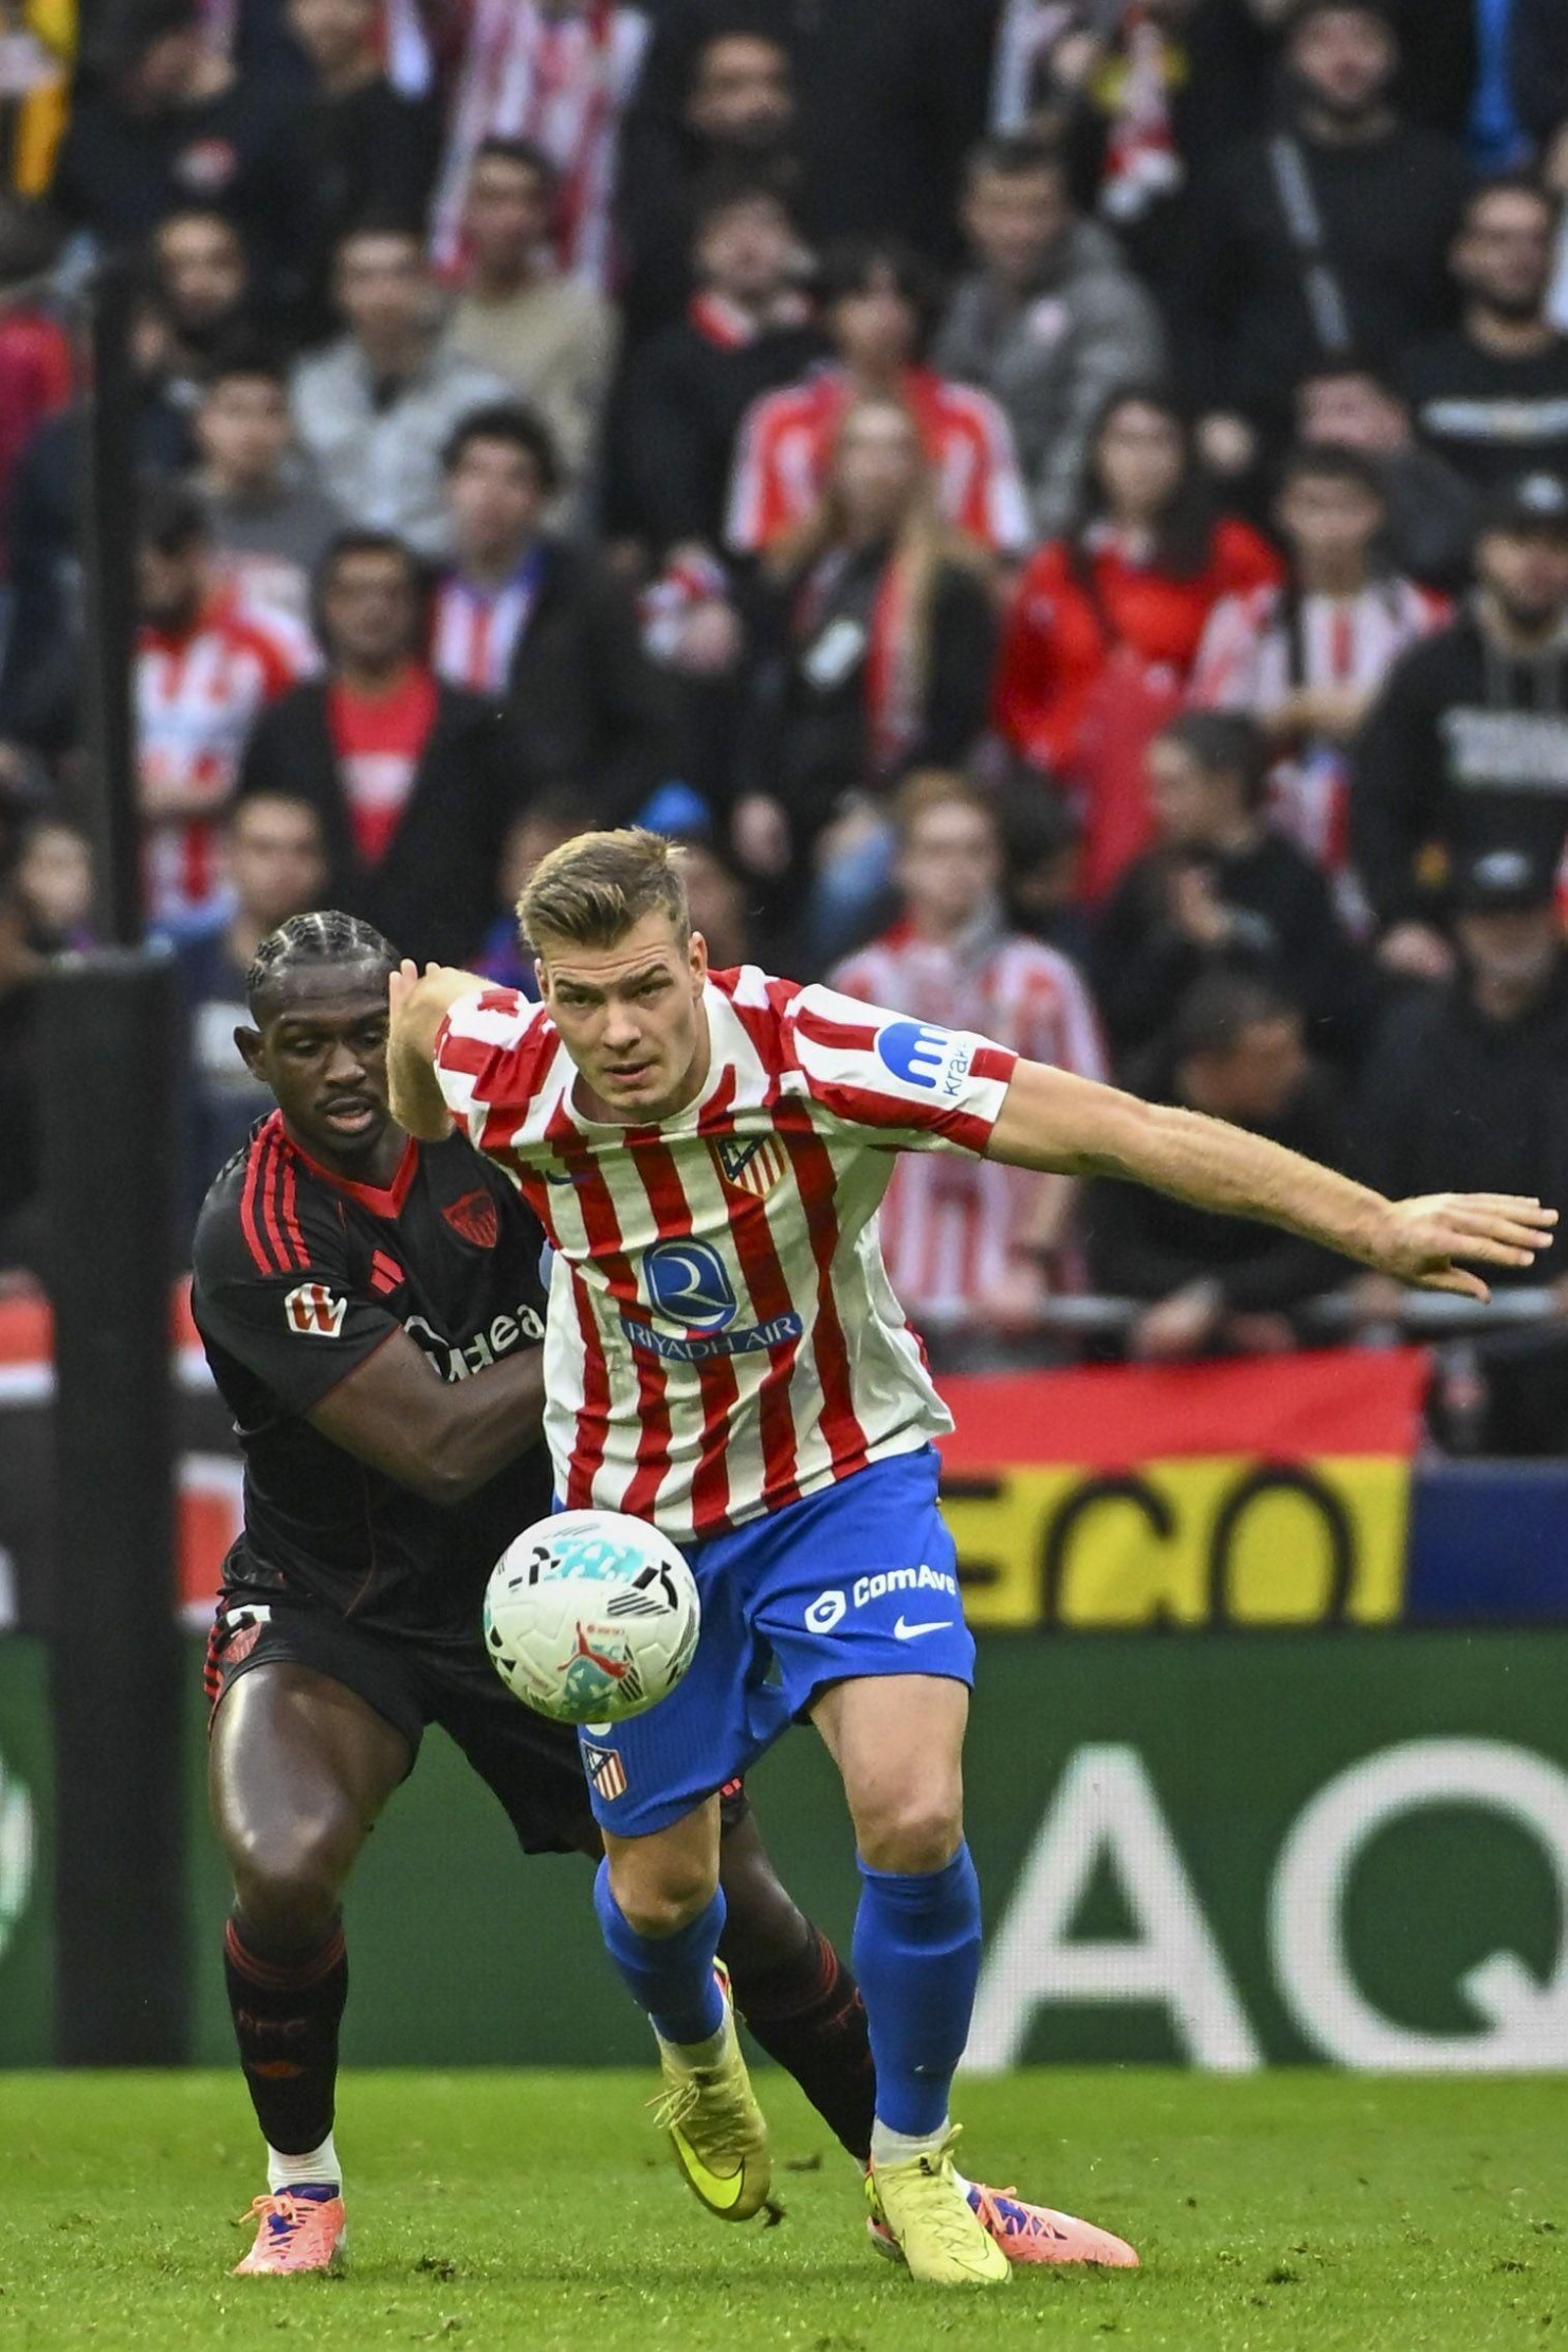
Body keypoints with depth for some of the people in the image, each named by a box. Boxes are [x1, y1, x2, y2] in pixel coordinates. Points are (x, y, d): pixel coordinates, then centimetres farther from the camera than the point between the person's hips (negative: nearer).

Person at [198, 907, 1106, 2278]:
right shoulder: (253, 1238, -24)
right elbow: (441, 1446, -28)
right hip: (327, 1600, -4)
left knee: (733, 1899, 3)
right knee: (282, 1869, -30)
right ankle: (299, 2187, -4)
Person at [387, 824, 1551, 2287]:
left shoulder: (815, 1059, -29)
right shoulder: (506, 1082, -22)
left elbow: (1120, 1128, -29)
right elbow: (416, 998, 4)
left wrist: (1375, 1225, -32)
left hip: (841, 1478, -2)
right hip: (634, 1506, 2)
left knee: (913, 1817, -21)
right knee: (656, 1890, 8)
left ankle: (912, 2161, 5)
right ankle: (697, 2052, 47)